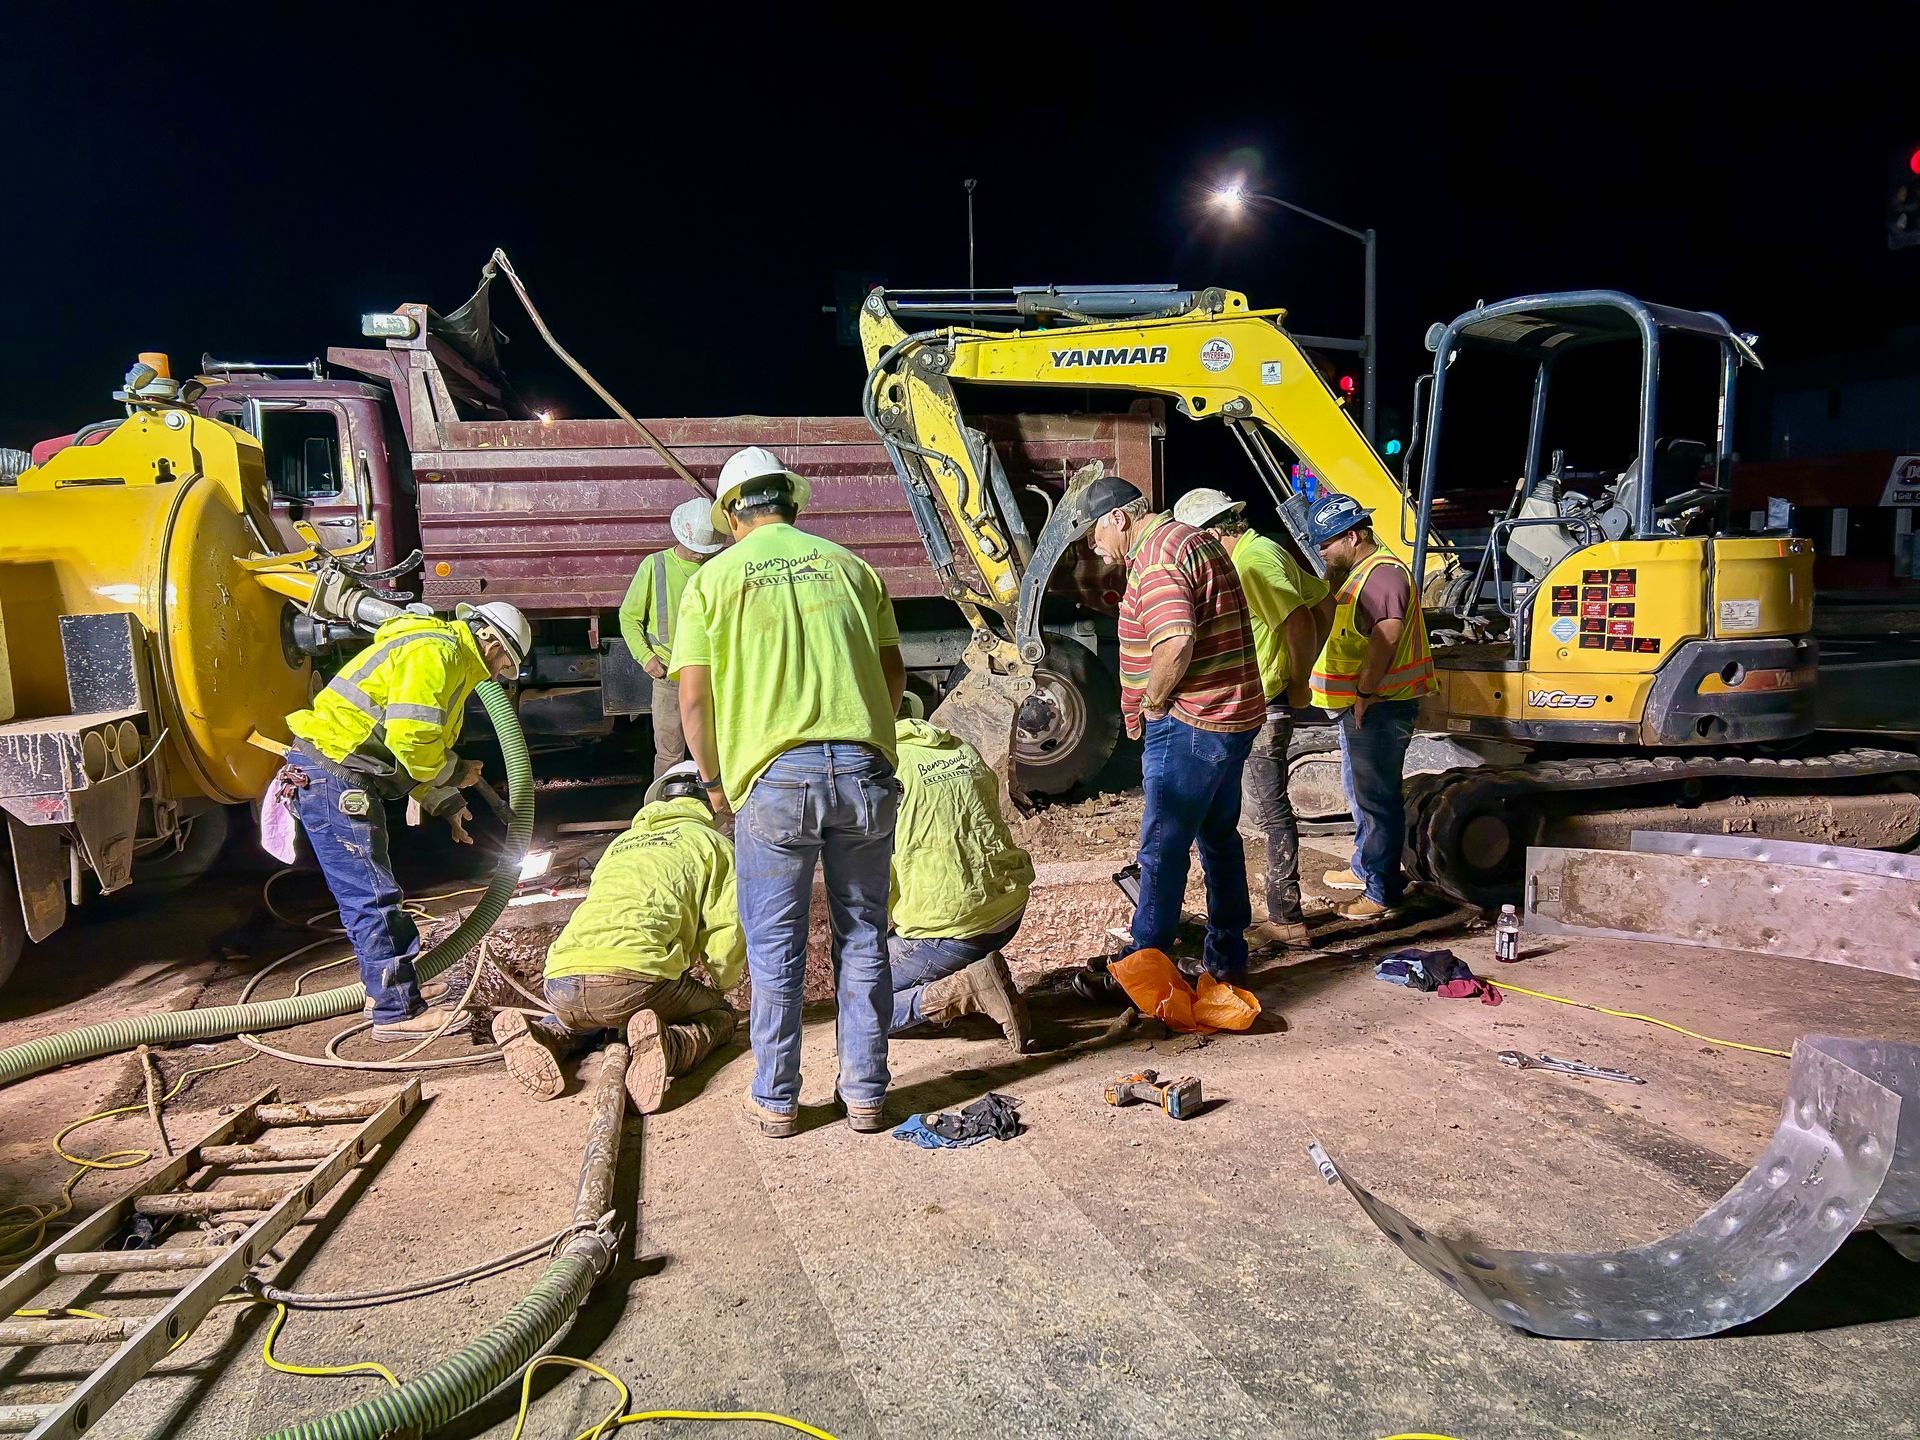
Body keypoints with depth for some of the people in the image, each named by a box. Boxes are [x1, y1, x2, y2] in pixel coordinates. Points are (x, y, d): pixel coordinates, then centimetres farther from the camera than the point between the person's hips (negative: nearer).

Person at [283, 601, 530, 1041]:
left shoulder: (448, 659, 20)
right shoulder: (435, 652, -14)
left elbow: (420, 743, 26)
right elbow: (410, 739, -24)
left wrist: (446, 805, 19)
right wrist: (454, 774, -8)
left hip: (342, 776, 11)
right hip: (334, 774, -11)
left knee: (370, 892, 18)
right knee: (373, 897, -8)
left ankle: (384, 988, 29)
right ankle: (397, 1013, -4)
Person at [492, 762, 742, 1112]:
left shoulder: (622, 842, 34)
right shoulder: (713, 843, 16)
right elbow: (726, 936, 5)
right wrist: (721, 987, 26)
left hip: (559, 981, 6)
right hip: (632, 974, -6)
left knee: (587, 1017, 39)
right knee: (718, 1016, 20)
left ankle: (544, 1035, 5)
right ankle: (667, 1046, -13)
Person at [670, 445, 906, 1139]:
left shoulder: (715, 577, 5)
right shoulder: (848, 564, 11)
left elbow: (693, 697, 0)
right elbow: (894, 673, 12)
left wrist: (713, 780, 13)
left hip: (776, 777, -2)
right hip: (865, 770, 2)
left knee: (775, 949, 11)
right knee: (863, 937, 13)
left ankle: (775, 1101, 23)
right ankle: (865, 1093, 23)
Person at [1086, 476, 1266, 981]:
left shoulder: (1156, 554, -17)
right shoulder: (1194, 539, 16)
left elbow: (1176, 644, -30)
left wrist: (1150, 705, -15)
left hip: (1189, 725, -11)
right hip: (1231, 717, 11)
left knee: (1163, 850, 0)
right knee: (1219, 838, 19)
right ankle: (1227, 958, 31)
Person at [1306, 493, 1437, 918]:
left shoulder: (1384, 572, -19)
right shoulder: (1359, 572, 14)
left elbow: (1386, 636, -28)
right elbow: (1338, 623, 21)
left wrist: (1365, 692, -24)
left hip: (1379, 707, -11)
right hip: (1360, 704, 11)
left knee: (1377, 796, -3)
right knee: (1359, 787, 22)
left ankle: (1382, 890, 5)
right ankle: (1365, 866, 37)